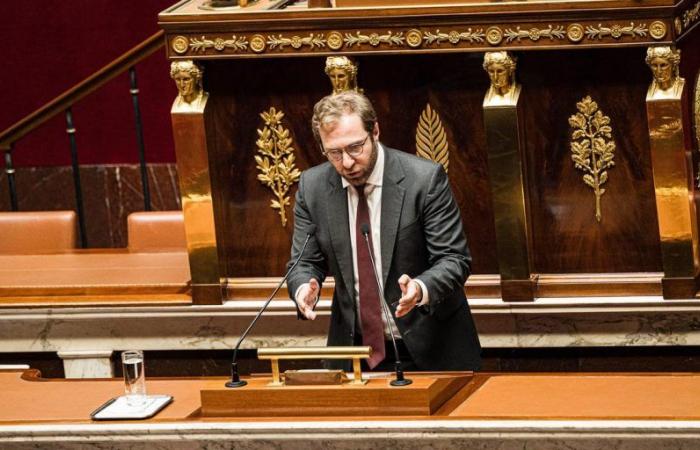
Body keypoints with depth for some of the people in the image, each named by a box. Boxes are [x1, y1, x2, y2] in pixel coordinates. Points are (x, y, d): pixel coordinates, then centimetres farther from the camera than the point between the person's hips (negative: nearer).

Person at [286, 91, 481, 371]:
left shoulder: (425, 179, -10)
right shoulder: (312, 187, 0)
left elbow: (454, 260, -9)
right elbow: (305, 263, 7)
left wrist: (420, 289, -29)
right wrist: (305, 287, -17)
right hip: (352, 348, 2)